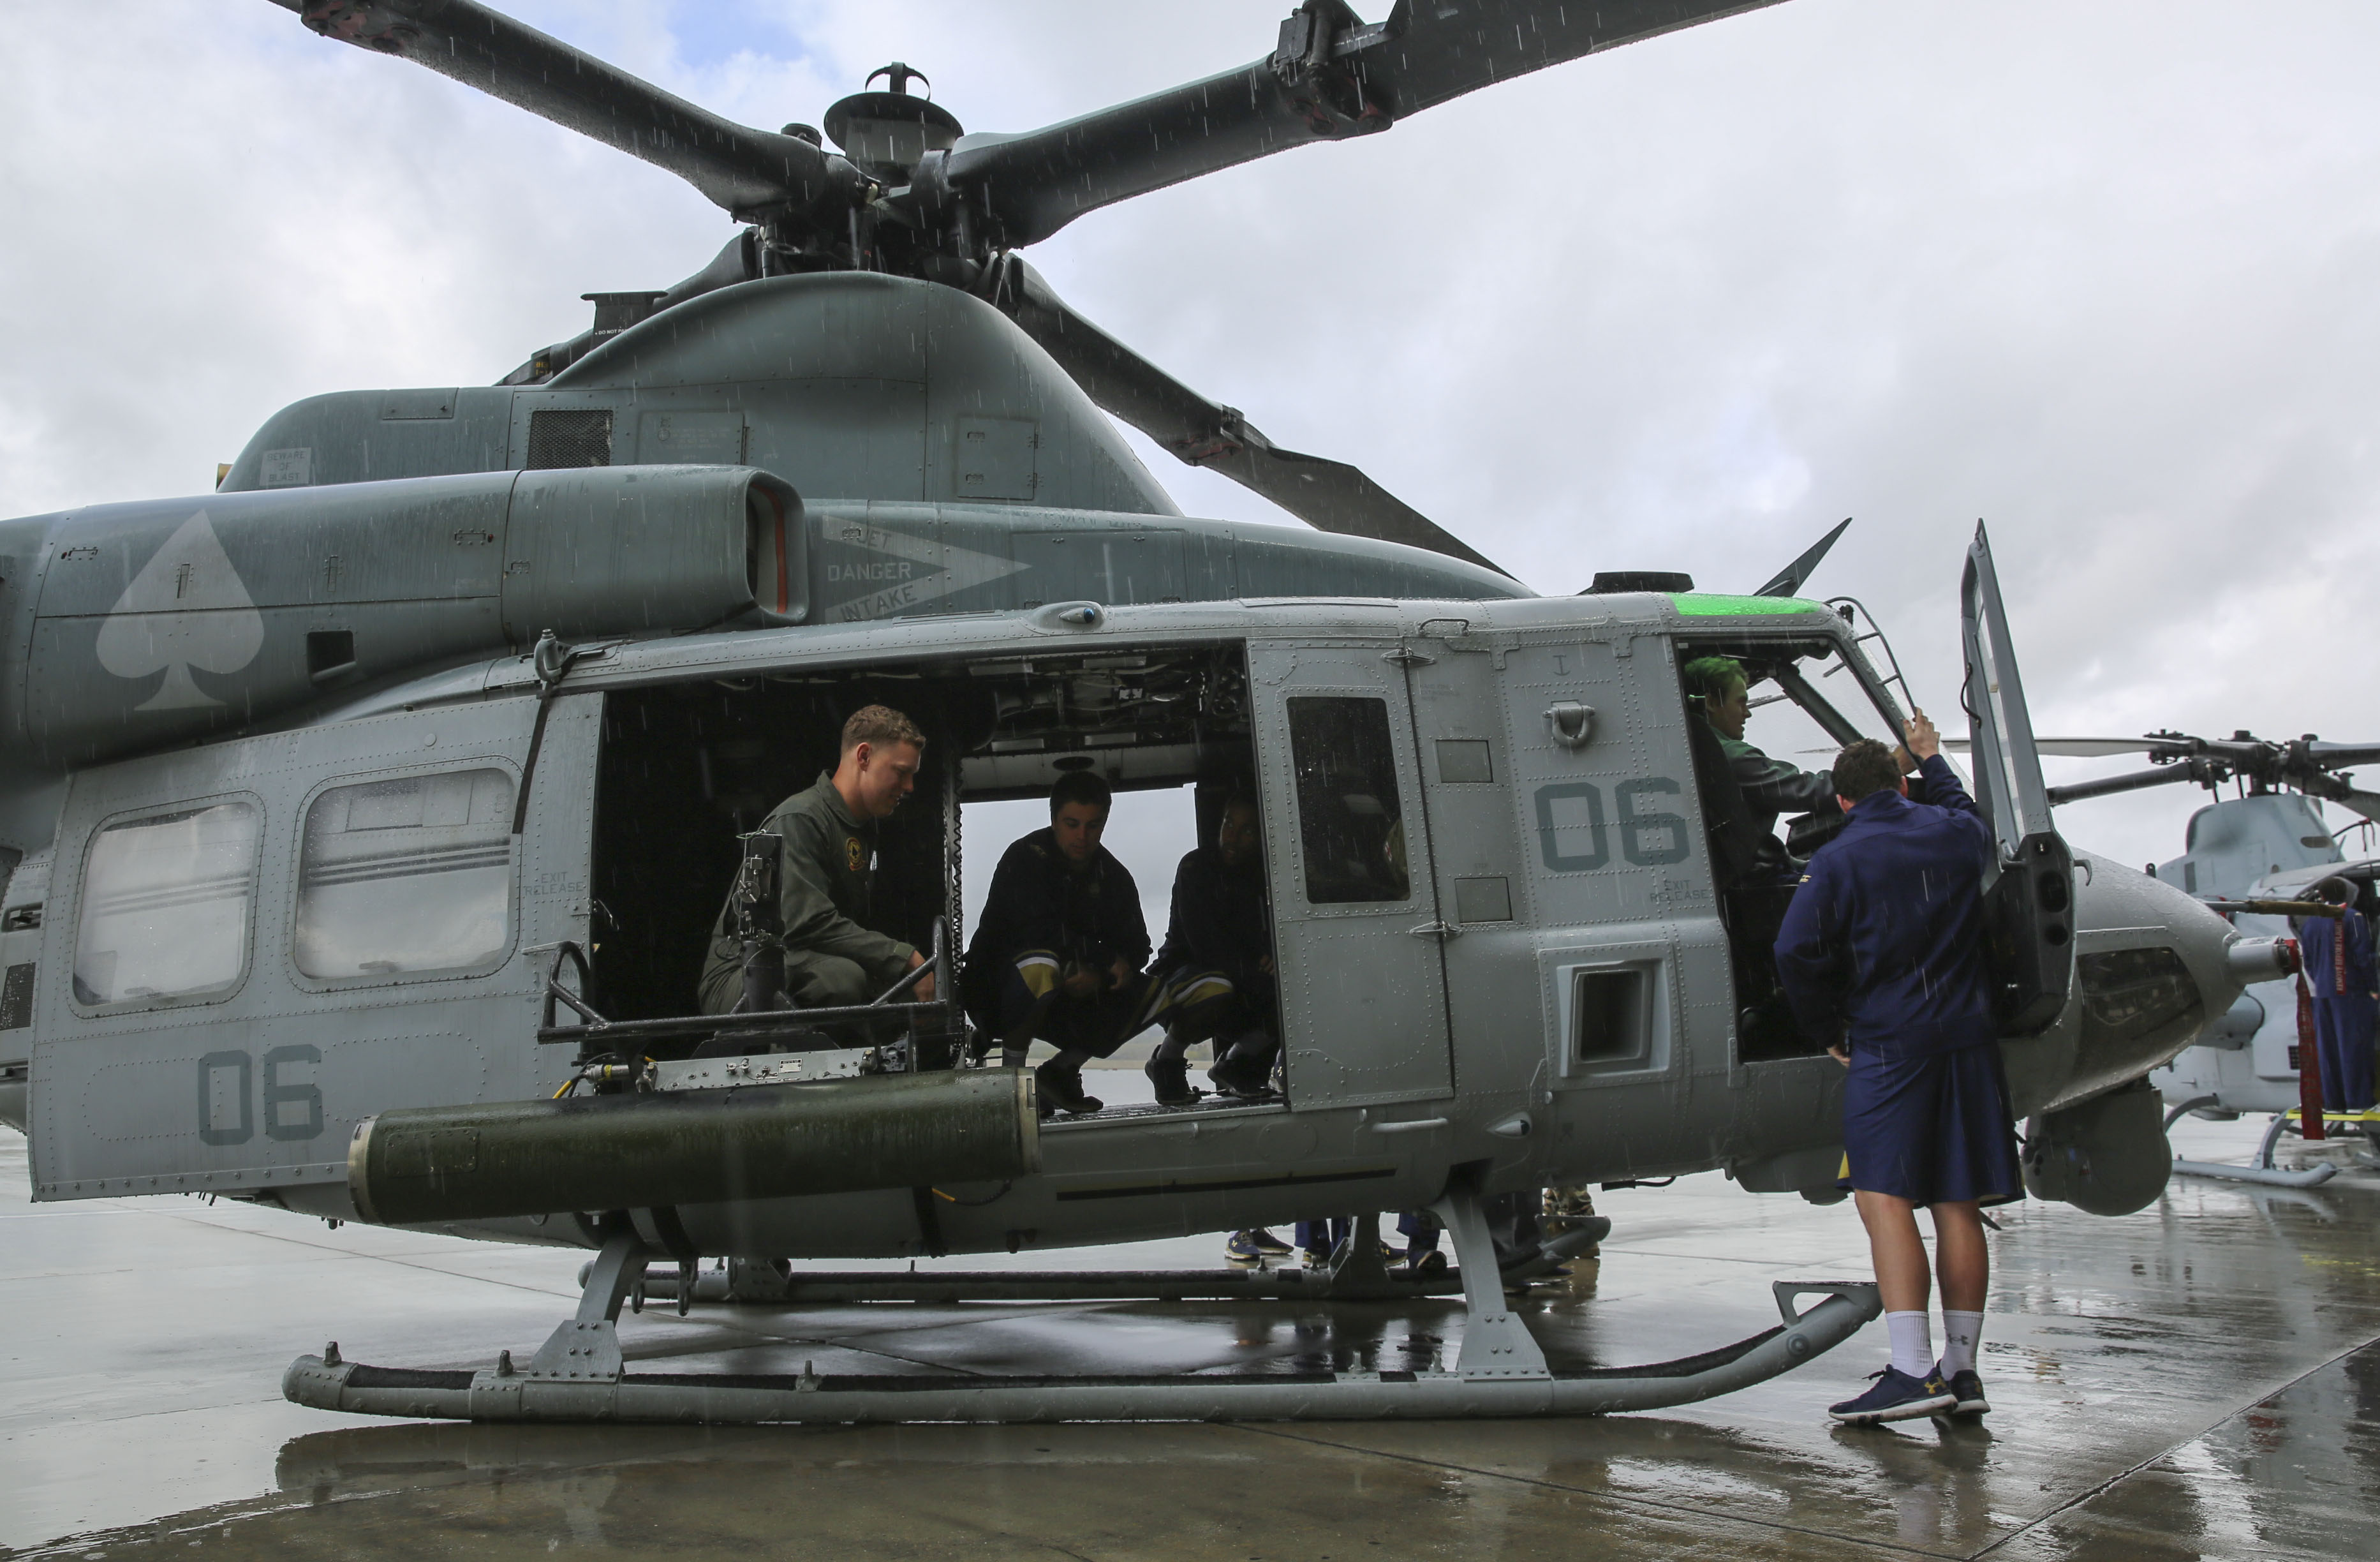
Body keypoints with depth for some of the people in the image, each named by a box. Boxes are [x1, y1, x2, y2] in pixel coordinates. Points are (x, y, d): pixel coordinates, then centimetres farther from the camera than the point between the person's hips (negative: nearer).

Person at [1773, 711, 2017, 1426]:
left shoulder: (1838, 860, -6)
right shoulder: (1957, 833, 10)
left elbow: (1796, 953, -13)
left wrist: (1830, 1032, 1)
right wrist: (1933, 757, 51)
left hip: (1889, 1042, -6)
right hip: (1967, 1039, 6)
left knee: (1885, 1199, -9)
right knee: (1957, 1206, 7)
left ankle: (1913, 1372, -17)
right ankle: (1961, 1367, 13)